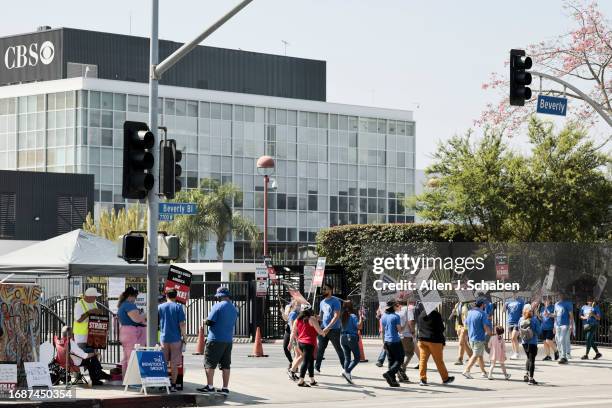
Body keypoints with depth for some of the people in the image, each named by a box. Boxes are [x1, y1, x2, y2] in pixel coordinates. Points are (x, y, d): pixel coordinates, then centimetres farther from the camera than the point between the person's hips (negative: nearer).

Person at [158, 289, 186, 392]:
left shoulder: (160, 307, 3)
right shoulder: (178, 307, -5)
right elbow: (182, 324, -9)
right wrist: (184, 337, 1)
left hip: (164, 338, 2)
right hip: (176, 339, -2)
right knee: (174, 364, 2)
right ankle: (173, 385, 1)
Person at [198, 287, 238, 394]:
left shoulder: (218, 306, -11)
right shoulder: (234, 309, 12)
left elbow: (209, 322, -14)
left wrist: (206, 321, 7)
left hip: (216, 340, -7)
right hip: (228, 340, 7)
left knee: (209, 363, -1)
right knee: (226, 365, 9)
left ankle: (210, 386, -4)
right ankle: (225, 388, 8)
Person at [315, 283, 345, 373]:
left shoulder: (335, 301, -8)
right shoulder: (322, 302, 14)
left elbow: (336, 316, -15)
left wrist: (328, 328, -22)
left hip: (334, 330, -6)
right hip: (323, 329, 6)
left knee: (338, 349, 0)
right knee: (320, 348, 2)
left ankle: (345, 368, 6)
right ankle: (317, 367, 6)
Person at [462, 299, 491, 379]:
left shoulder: (470, 313, 9)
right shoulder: (482, 314, -14)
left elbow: (466, 324, 18)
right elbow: (485, 327, -17)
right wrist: (491, 333, -1)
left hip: (471, 337, 8)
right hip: (479, 338, -8)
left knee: (480, 355, 17)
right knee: (475, 355, -5)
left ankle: (484, 372, 23)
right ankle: (466, 370, -14)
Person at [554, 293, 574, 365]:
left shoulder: (568, 303, -1)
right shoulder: (556, 304, 18)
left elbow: (571, 315, -5)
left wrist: (571, 325, -12)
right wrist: (554, 326, 19)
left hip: (565, 325, -7)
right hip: (557, 325, 7)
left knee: (563, 340, -15)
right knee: (558, 341, 5)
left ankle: (564, 357, -16)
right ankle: (561, 355, 12)